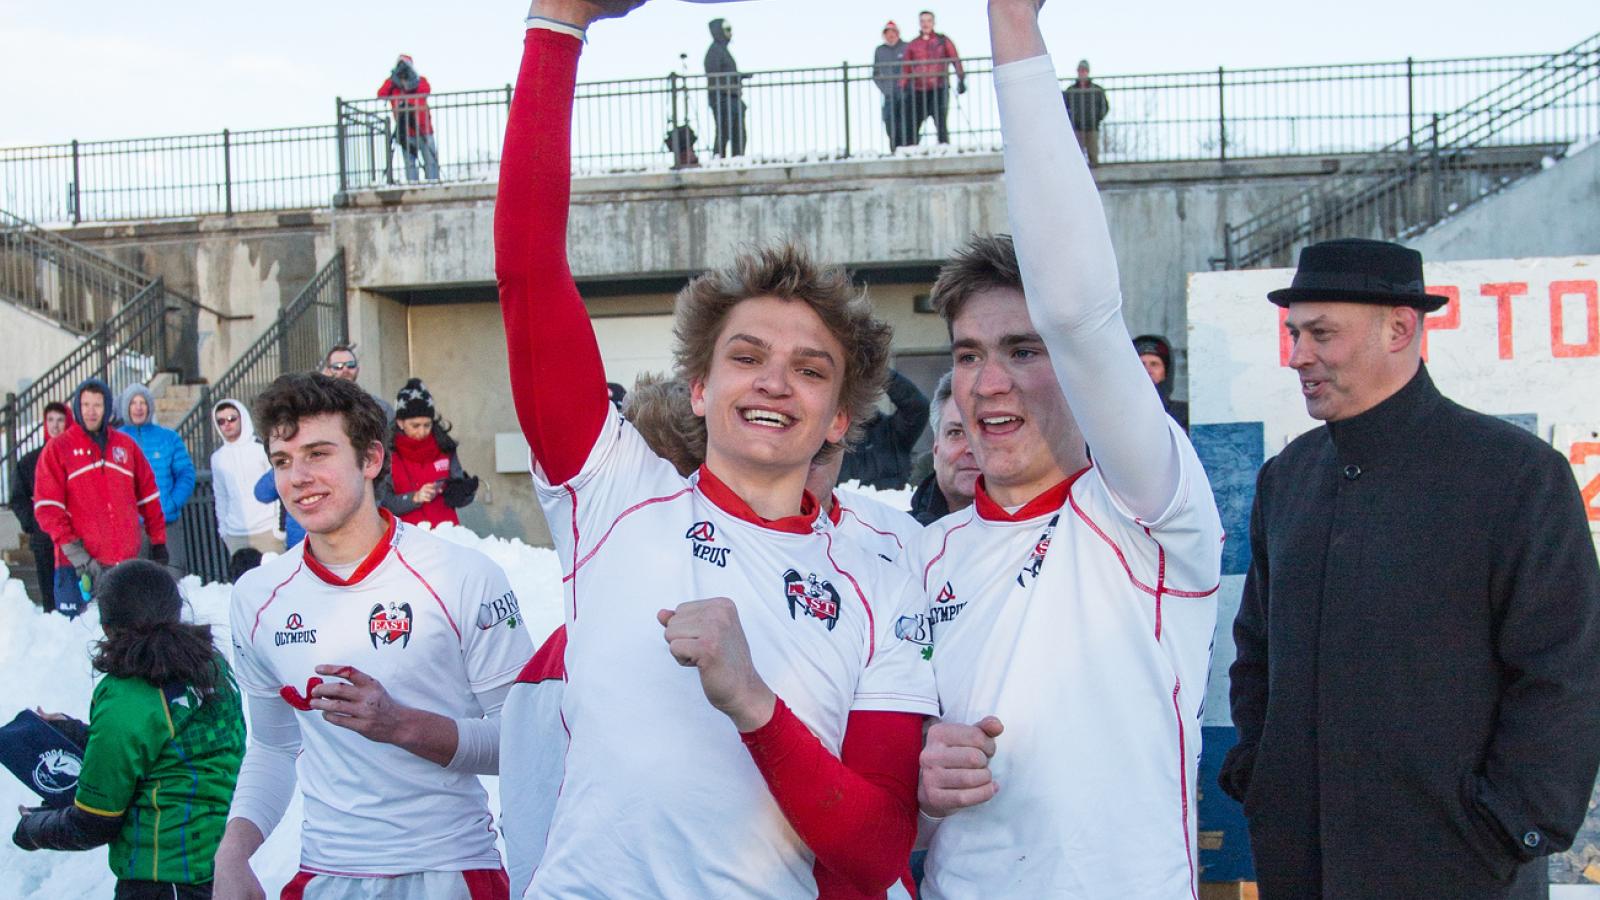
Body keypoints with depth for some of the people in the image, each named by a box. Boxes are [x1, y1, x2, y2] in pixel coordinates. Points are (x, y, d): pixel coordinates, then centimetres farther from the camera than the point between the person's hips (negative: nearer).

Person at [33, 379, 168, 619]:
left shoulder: (126, 445, 13)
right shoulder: (58, 449, 3)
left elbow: (149, 495, 19)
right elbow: (47, 507, -4)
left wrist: (158, 541, 15)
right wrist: (74, 551, -13)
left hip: (126, 560, 3)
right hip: (77, 564, -3)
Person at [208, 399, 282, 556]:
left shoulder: (262, 448, -2)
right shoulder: (217, 457, 10)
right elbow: (220, 496, 17)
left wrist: (280, 526, -6)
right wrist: (223, 528, 14)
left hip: (267, 531, -4)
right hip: (235, 536, 4)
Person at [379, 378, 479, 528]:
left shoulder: (445, 449, 7)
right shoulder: (388, 455, 0)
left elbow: (458, 498, 10)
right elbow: (383, 504, -5)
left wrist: (463, 490, -9)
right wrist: (414, 498, -17)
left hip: (447, 531, 2)